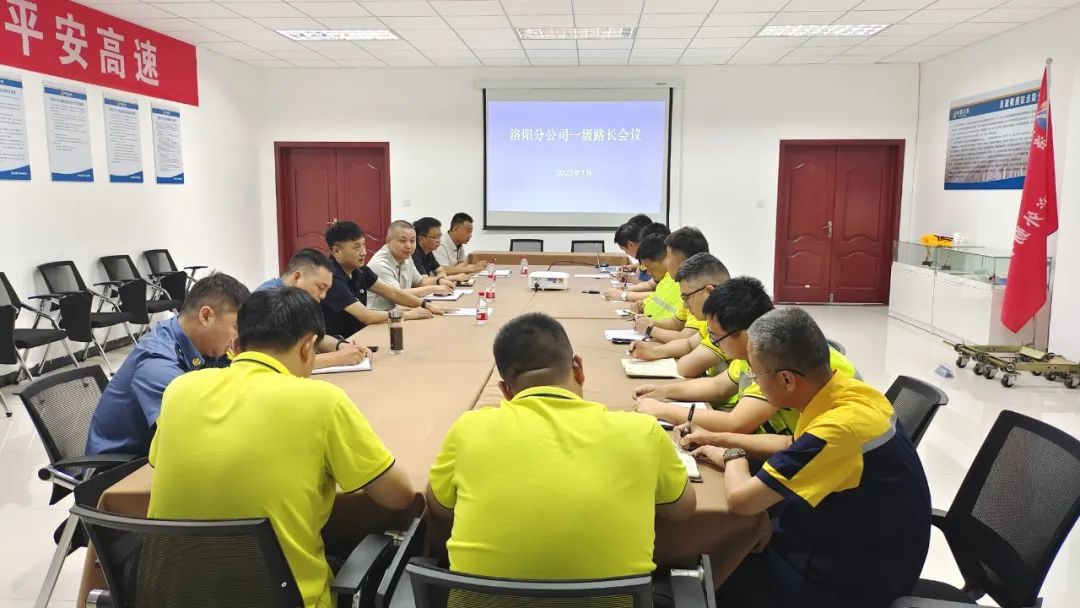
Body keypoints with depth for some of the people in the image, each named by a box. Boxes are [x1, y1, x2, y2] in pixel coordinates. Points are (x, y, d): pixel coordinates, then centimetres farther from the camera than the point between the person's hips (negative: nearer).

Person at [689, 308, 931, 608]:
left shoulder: (839, 428, -34)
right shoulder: (843, 391, -7)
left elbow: (740, 499, -32)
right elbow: (796, 445, 15)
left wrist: (732, 457, -10)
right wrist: (722, 440, 9)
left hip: (858, 576, -8)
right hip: (860, 542, 8)